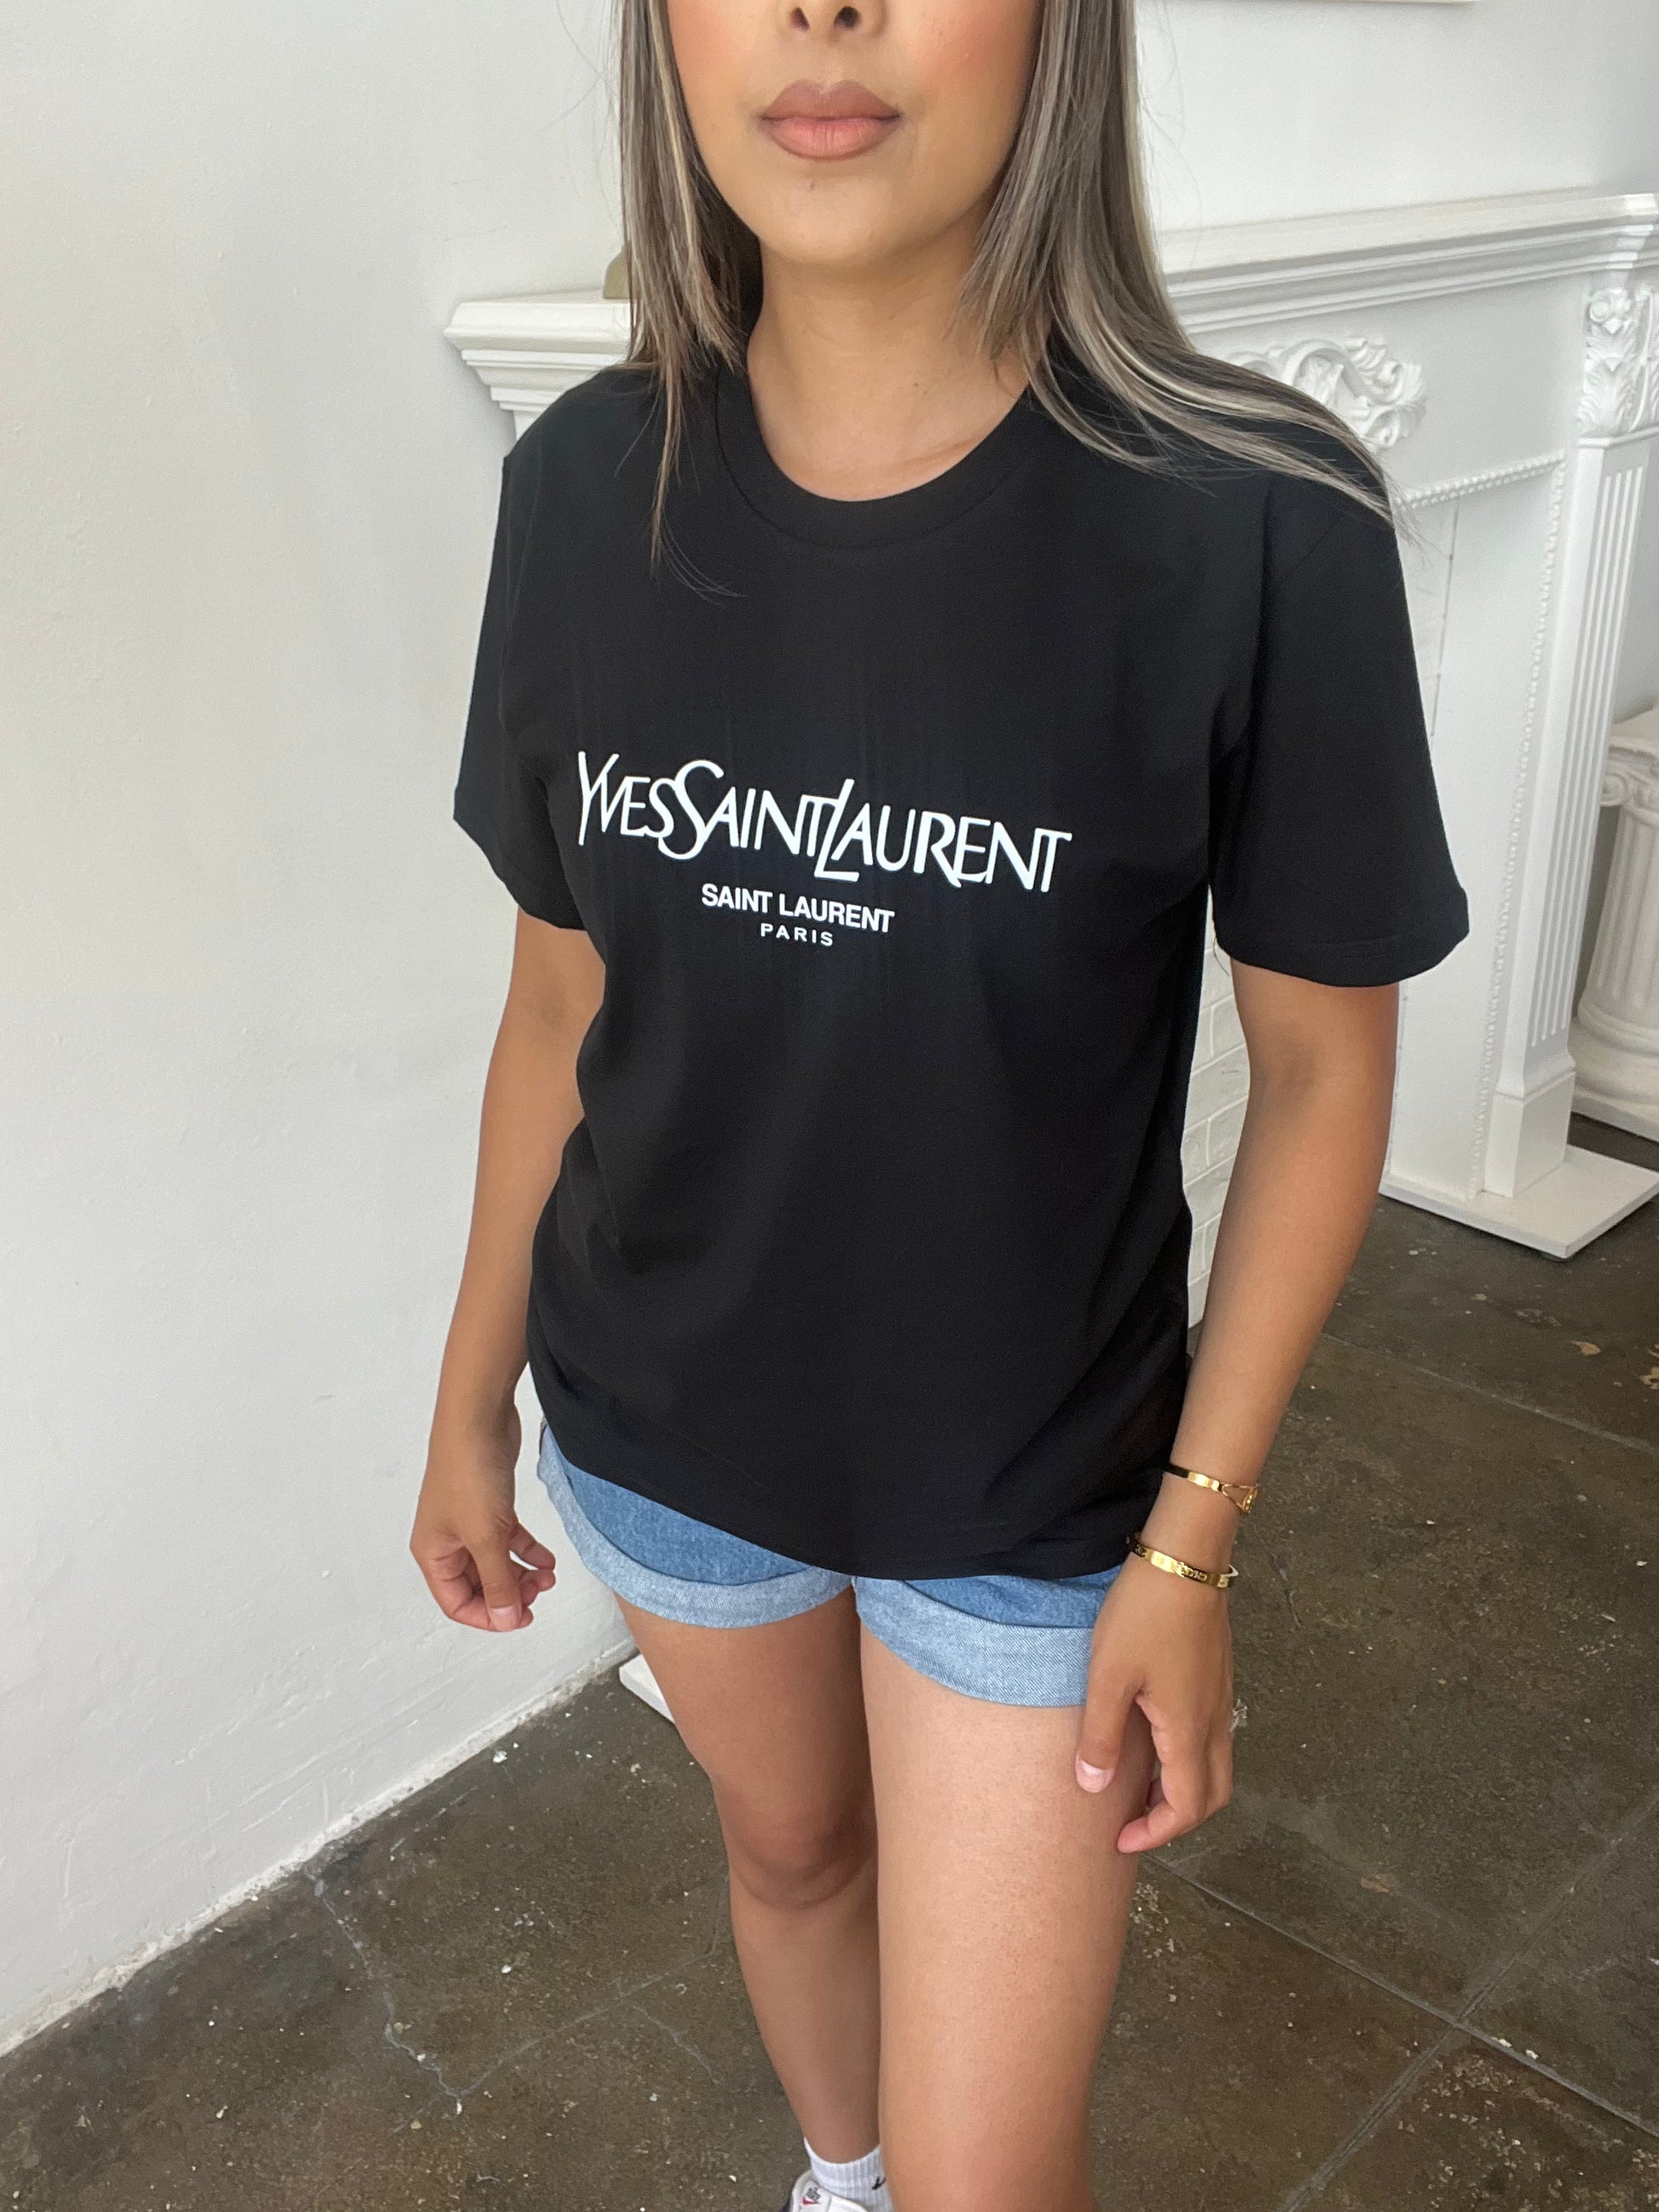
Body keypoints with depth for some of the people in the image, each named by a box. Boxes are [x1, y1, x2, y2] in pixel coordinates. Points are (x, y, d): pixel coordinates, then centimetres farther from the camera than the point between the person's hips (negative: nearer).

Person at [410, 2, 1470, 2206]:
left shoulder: (1254, 525, -21)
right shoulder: (590, 485, -9)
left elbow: (1323, 1070, -10)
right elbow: (562, 1005, 1)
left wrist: (1194, 1542, -9)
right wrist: (471, 1397, 8)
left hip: (1033, 1493, -3)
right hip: (664, 1430, 3)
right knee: (791, 1847, 28)